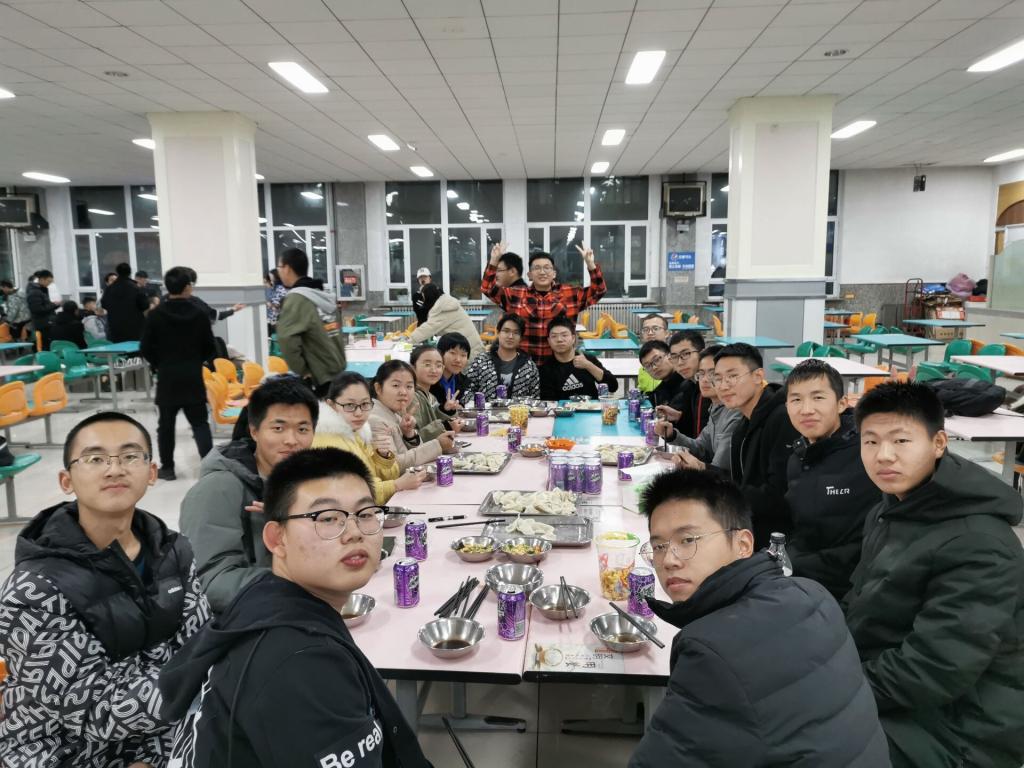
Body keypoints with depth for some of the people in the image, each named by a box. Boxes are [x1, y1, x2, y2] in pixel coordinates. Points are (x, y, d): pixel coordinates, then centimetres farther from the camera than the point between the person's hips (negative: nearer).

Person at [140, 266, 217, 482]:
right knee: (200, 422, 4)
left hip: (167, 377, 0)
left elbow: (145, 348, -3)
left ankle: (167, 467, 18)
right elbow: (209, 348, 1)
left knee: (166, 424, 11)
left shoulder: (156, 314, -6)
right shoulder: (199, 314, -4)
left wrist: (160, 364, 14)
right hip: (193, 377, 0)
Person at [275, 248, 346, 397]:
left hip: (318, 380, -8)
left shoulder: (296, 299, -14)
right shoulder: (323, 295, 12)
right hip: (337, 373, 8)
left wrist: (302, 370, -15)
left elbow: (286, 339, -25)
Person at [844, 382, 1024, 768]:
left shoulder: (978, 547, -25)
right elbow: (862, 601, 14)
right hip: (889, 699, 8)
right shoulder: (890, 510, 6)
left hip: (950, 732, -8)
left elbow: (935, 673, -27)